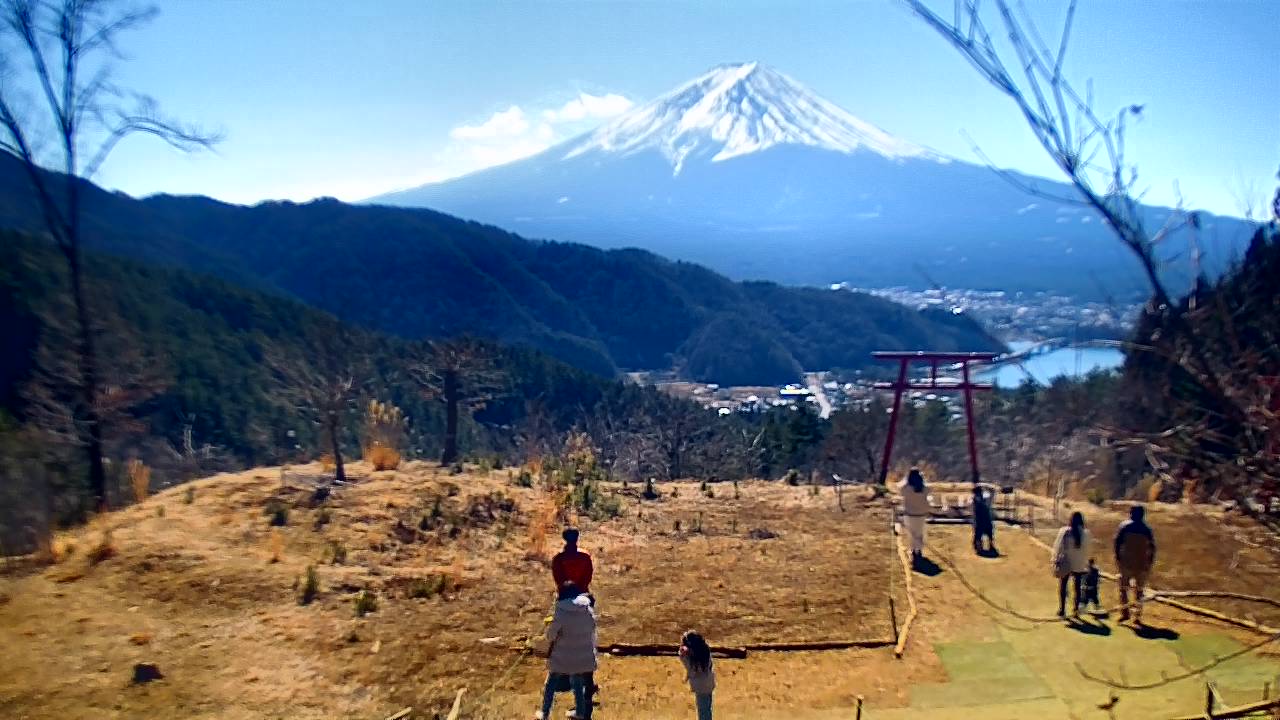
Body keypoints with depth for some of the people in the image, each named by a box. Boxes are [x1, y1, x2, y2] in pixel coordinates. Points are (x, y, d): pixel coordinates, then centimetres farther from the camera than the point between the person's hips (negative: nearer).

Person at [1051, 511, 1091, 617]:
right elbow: (1086, 551, 0)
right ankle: (1076, 610, 15)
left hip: (1065, 564, -1)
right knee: (1077, 587, 14)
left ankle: (1062, 610, 11)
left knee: (1062, 587, 11)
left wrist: (1055, 561, 2)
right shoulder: (1085, 534, -8)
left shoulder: (1064, 531, -12)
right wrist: (1085, 563, 13)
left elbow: (1058, 547, -8)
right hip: (1079, 565, 1)